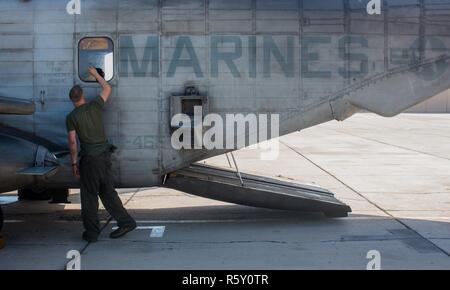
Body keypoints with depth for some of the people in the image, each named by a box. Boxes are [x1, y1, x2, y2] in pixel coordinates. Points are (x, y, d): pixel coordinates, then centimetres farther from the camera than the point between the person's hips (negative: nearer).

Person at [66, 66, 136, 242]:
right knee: (108, 191, 15)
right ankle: (126, 222, 12)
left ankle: (91, 233, 10)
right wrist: (96, 74, 33)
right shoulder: (95, 106, 3)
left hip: (89, 158, -4)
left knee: (89, 196, 5)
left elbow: (72, 142, -6)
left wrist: (74, 164, 1)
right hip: (105, 155, 4)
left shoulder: (71, 117, -5)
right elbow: (107, 89, 20)